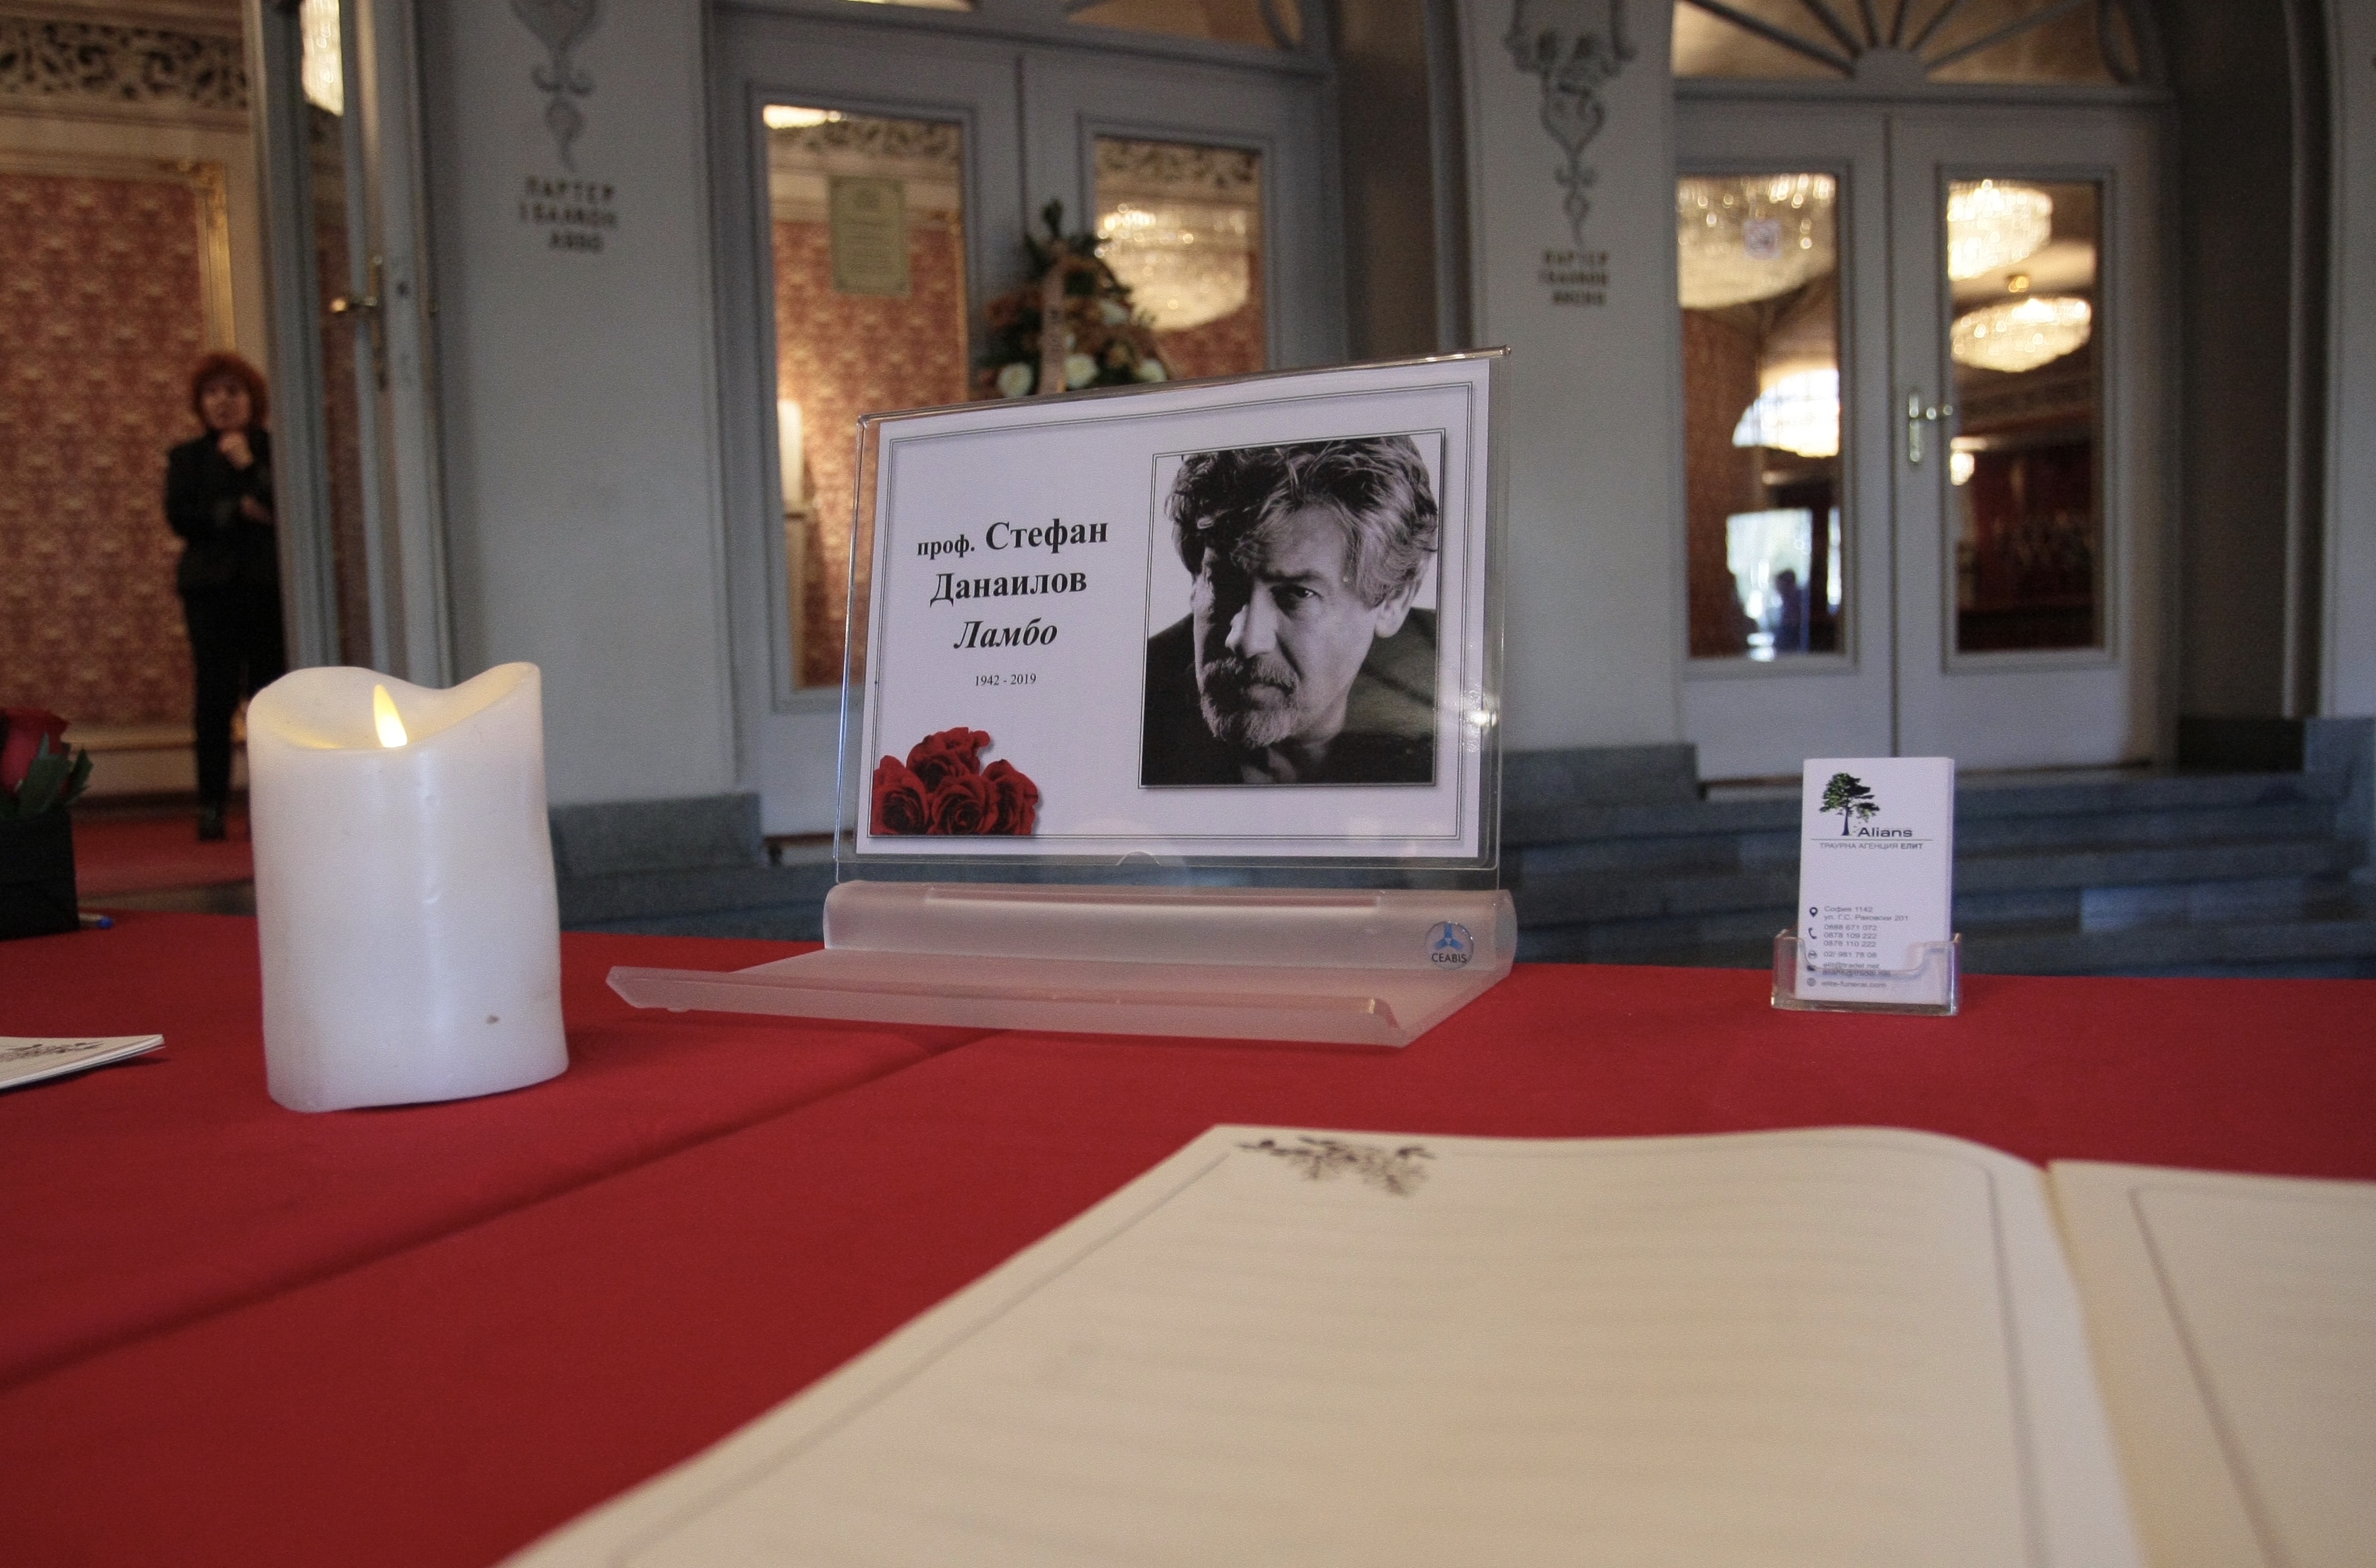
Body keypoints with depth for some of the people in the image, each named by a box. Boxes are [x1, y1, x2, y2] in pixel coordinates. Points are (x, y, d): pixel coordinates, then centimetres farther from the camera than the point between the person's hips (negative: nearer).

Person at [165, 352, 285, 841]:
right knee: (215, 697, -6)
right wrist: (238, 510, -8)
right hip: (213, 587, 0)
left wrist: (250, 466, -7)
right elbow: (179, 516, 1)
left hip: (270, 584, 0)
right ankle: (212, 806, -3)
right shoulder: (187, 457, 14)